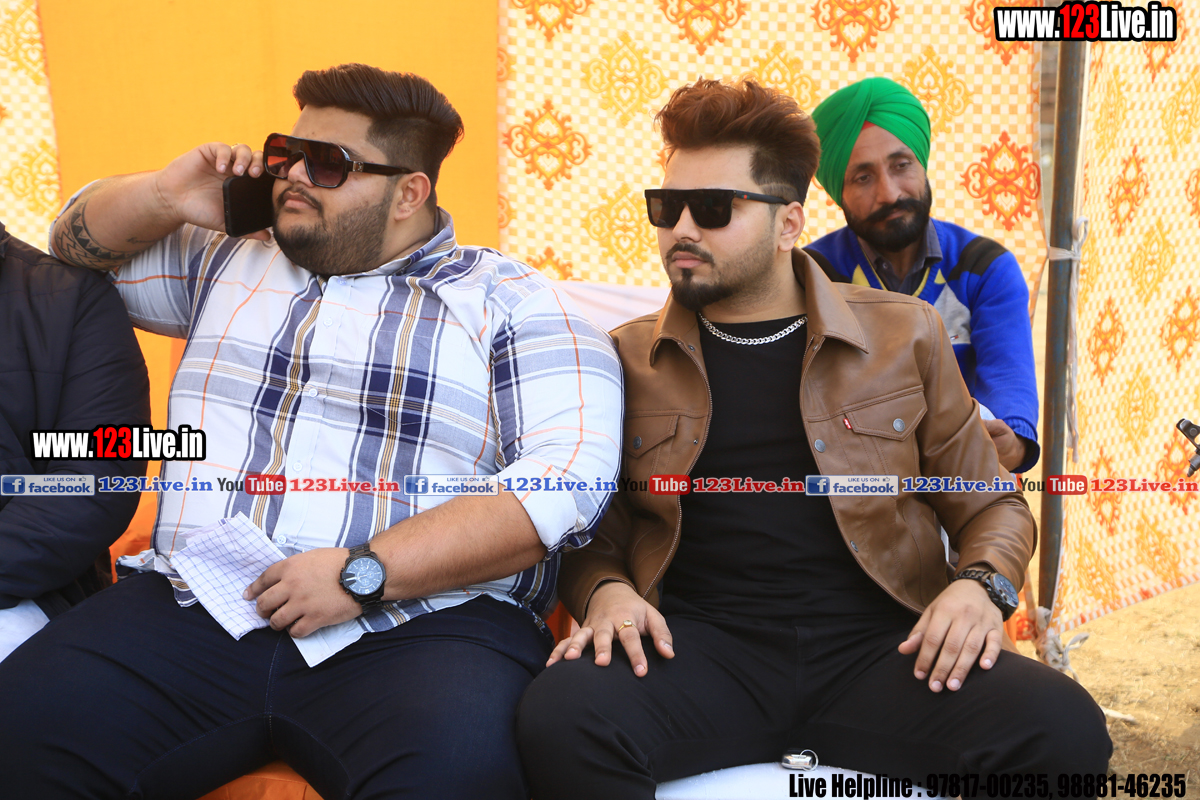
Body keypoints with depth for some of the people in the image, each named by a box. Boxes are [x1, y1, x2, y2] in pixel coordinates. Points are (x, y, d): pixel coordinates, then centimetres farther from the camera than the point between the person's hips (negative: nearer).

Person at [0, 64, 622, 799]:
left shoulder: (511, 304, 5)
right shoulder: (231, 261, 23)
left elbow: (569, 478, -9)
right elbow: (80, 244, 37)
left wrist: (363, 572, -16)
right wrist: (166, 195, 14)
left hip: (421, 624, -4)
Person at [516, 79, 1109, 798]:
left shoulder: (904, 335, 11)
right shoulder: (628, 360, 11)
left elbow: (992, 506, 18)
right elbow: (595, 538, 16)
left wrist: (982, 583, -4)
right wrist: (604, 590, -7)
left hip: (876, 645, 1)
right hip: (700, 647, 0)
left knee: (1065, 731, -27)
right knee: (562, 718, -33)